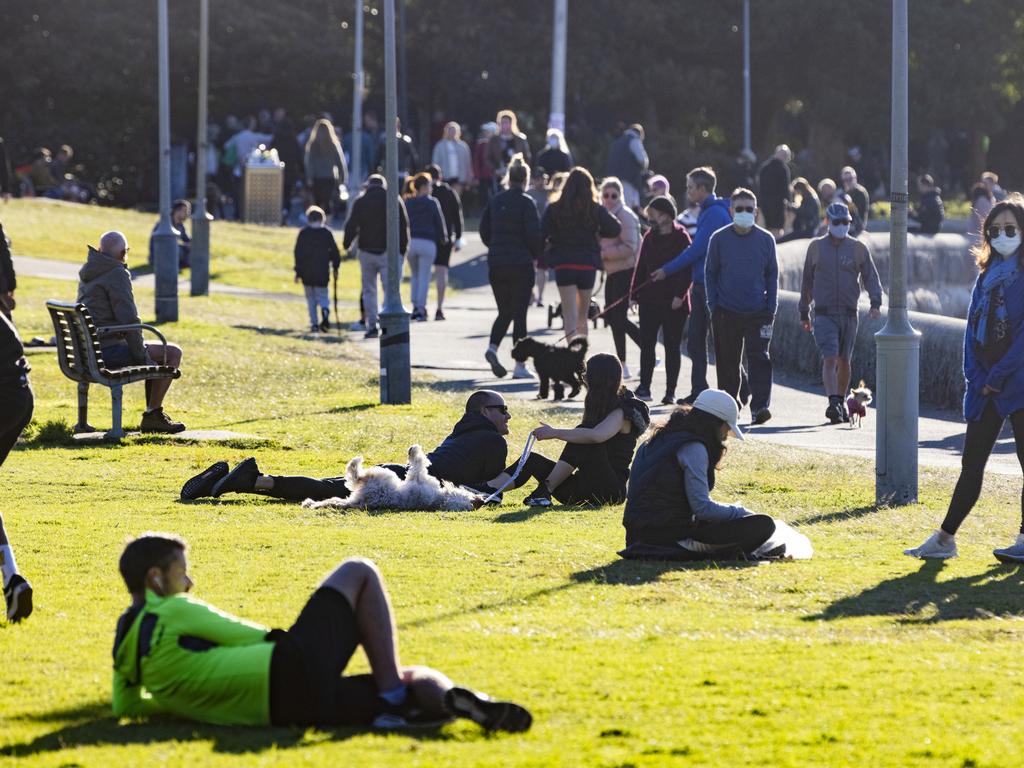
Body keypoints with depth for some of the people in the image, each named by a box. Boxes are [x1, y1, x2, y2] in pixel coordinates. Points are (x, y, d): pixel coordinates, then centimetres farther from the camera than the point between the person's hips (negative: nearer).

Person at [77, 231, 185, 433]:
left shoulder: (87, 274, 16)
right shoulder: (117, 274, -12)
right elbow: (128, 319, -19)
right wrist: (142, 355, -9)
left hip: (88, 352, 10)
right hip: (109, 352, -10)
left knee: (156, 354, 27)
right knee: (172, 353, -2)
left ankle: (154, 416, 25)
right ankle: (152, 415, 0)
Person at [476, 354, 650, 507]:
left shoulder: (622, 412, -10)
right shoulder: (600, 408, 20)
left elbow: (596, 436, -30)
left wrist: (555, 433, -25)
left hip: (610, 489, -9)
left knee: (582, 437, -28)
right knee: (532, 460, 0)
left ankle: (545, 491, -29)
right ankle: (486, 490, -20)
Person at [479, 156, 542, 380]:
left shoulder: (495, 201, 5)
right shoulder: (526, 202, -10)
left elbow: (484, 230, 9)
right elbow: (534, 233, -14)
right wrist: (537, 256, 3)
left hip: (496, 265, 4)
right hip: (521, 264, -4)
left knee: (504, 312, 16)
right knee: (520, 314, 0)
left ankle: (492, 348, -9)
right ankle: (520, 366, 0)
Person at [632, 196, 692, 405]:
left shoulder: (681, 237, -7)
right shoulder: (650, 237, 10)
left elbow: (687, 269, -11)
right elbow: (641, 268, 14)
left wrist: (679, 295, -18)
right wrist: (634, 293, 8)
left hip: (673, 302, -5)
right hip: (650, 299, 5)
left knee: (672, 347, 2)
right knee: (646, 344, 3)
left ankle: (670, 391, 7)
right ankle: (644, 386, 9)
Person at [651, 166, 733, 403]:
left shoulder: (716, 213, -16)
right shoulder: (707, 212, 16)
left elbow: (697, 250, -19)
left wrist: (667, 270, -12)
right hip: (701, 284, 10)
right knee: (695, 341, 10)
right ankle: (698, 391, 14)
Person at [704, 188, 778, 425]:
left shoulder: (766, 239, 4)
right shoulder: (719, 239, 2)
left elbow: (772, 274, 10)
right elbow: (710, 273, 8)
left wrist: (771, 306, 2)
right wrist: (714, 305, 0)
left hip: (758, 313, 0)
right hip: (726, 313, 0)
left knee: (759, 358, -11)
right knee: (727, 363, 7)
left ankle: (760, 406, -17)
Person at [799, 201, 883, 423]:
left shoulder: (858, 249, 5)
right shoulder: (816, 247, 6)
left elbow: (871, 277, 2)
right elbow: (807, 282, 13)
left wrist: (875, 302, -16)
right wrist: (804, 313, 15)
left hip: (849, 314, 2)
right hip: (824, 314, -2)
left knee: (844, 361, 10)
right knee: (829, 359, -15)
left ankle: (841, 403, 22)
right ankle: (833, 404, -23)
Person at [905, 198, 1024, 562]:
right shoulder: (987, 275, 16)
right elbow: (973, 328, 13)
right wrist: (977, 378, -1)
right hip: (985, 385, 6)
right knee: (971, 463, 7)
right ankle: (945, 539, 9)